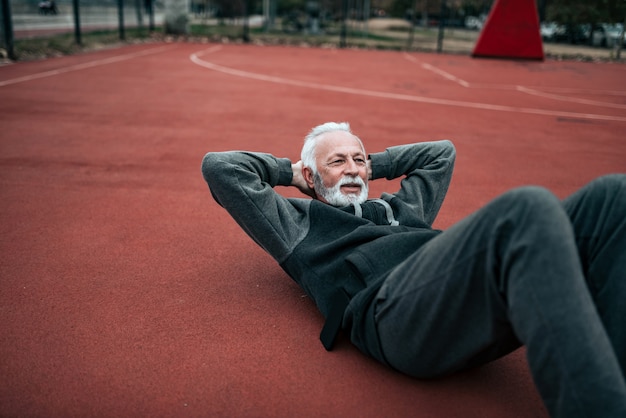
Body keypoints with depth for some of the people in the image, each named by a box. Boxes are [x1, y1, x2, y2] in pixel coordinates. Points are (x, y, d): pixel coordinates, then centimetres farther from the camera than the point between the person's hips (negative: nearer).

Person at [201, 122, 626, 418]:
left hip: (483, 292, 8)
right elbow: (219, 166, 26)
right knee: (528, 207, -33)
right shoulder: (298, 220, 27)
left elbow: (442, 151, 55)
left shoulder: (400, 206, 41)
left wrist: (376, 164, 49)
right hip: (396, 307, -7)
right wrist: (287, 171, 35)